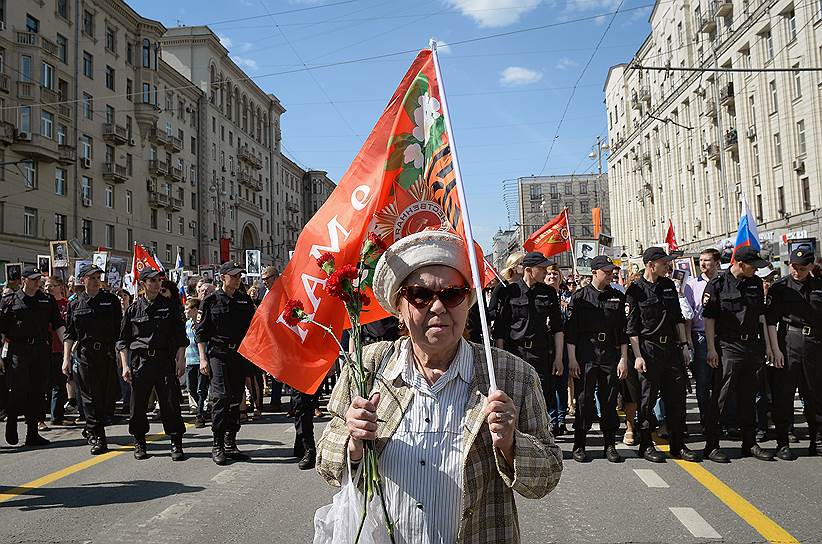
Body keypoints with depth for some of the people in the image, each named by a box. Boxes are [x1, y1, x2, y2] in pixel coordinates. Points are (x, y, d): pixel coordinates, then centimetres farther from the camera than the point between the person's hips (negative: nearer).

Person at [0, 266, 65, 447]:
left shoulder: (47, 300, 12)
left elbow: (59, 326, 9)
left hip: (41, 351, 3)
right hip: (17, 351, -3)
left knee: (37, 392, 4)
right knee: (18, 390, -4)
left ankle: (32, 433, 12)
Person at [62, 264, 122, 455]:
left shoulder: (111, 300, 6)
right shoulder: (75, 305, 8)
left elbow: (120, 330, 6)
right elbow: (70, 334, 10)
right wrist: (66, 358, 2)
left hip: (108, 353, 1)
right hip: (86, 355, 0)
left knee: (110, 394, 5)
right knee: (91, 397, -2)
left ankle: (92, 430, 28)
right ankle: (98, 438, 4)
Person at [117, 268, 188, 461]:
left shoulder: (170, 306, 6)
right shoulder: (133, 309, 7)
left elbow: (181, 337, 6)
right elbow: (123, 340, 9)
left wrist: (180, 360, -3)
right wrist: (125, 365, 1)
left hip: (165, 360, -1)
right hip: (140, 362, 1)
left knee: (171, 403, -3)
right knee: (138, 404, 5)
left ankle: (176, 444, 6)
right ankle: (139, 444, 21)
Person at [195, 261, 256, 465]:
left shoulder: (245, 300, 12)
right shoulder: (211, 301, 0)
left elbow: (252, 328, 18)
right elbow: (200, 331, -1)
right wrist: (203, 359, -8)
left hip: (241, 354, 4)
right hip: (218, 354, -4)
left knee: (236, 399, 6)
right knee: (221, 396, -12)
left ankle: (230, 444, 14)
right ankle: (217, 445, -3)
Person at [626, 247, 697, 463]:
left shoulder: (668, 285, 12)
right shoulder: (636, 290, -6)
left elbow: (678, 317, 18)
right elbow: (632, 327, -7)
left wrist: (684, 345, 12)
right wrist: (638, 356, -12)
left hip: (671, 346, 6)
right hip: (649, 349, -6)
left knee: (677, 396, 7)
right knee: (648, 398, 1)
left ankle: (678, 445, 16)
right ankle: (646, 445, 12)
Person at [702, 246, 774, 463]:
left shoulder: (756, 283, 11)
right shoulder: (717, 285, -6)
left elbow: (761, 315, 16)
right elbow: (709, 319, -6)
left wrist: (767, 345, 13)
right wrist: (711, 349, -10)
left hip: (753, 345, 5)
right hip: (728, 347, -5)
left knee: (748, 397, 12)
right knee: (720, 397, -3)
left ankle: (750, 443, 22)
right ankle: (711, 446, 3)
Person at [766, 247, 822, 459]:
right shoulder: (779, 288, 1)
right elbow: (771, 321, -2)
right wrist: (775, 350, -9)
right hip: (788, 346, -3)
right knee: (783, 396, 0)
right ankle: (782, 444, 7)